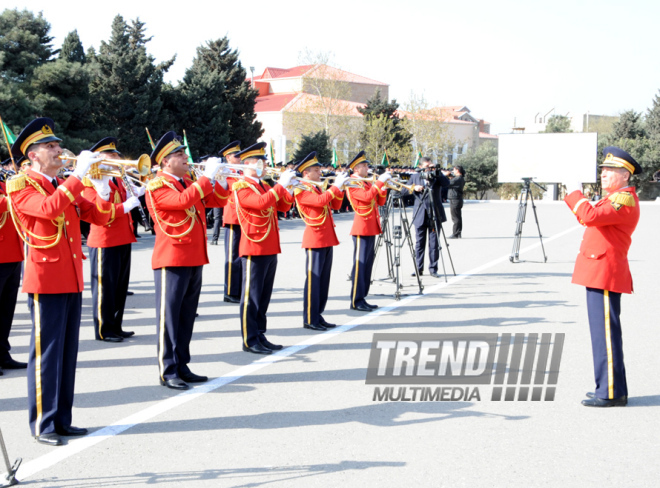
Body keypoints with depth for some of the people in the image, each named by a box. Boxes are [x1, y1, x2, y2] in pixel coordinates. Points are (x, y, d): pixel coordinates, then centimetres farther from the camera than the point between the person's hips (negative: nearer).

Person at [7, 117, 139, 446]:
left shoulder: (65, 186, 18)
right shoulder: (20, 186, -5)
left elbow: (97, 217, 12)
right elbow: (49, 209, -25)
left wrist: (102, 192, -6)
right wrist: (77, 175, -23)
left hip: (72, 280, 7)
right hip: (45, 279, -7)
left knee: (68, 351, 10)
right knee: (46, 351, -4)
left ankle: (62, 419, 19)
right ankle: (42, 424, 4)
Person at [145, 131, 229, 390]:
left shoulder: (188, 183, 17)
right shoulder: (157, 186, -8)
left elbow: (218, 200, 19)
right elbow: (182, 200, -26)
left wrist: (220, 178, 2)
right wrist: (207, 177, -21)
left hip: (194, 260, 8)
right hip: (171, 260, -8)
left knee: (186, 315, 12)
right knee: (169, 314, -3)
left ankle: (182, 366, 20)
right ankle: (168, 371, 3)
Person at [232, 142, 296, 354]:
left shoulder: (264, 186, 17)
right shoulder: (241, 186, -10)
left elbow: (282, 206, 16)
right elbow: (261, 203, -27)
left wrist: (290, 188, 1)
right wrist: (280, 184, -22)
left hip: (270, 249, 9)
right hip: (254, 248, -9)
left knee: (264, 295, 13)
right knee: (252, 295, -3)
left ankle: (260, 335, 21)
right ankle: (250, 340, 3)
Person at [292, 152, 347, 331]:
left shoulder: (317, 189, 18)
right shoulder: (301, 190, -9)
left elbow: (335, 205, 17)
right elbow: (320, 201, -25)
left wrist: (339, 188, 4)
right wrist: (336, 186, -19)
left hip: (326, 240, 9)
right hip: (315, 240, -9)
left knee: (324, 279, 11)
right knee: (313, 279, -5)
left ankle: (318, 316, 18)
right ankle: (309, 319, 0)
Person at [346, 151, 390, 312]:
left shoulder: (366, 183, 18)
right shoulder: (352, 184, -9)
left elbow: (380, 201, 17)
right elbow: (367, 196, -25)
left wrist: (384, 187, 2)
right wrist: (380, 181, -20)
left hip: (371, 229, 9)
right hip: (362, 229, -9)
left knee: (367, 263, 11)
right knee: (360, 264, -7)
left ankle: (361, 298, 16)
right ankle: (356, 301, -4)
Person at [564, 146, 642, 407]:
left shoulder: (625, 200, -14)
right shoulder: (616, 198, 19)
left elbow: (591, 216, -27)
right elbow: (592, 218, 24)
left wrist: (575, 193, -13)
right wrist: (574, 196, 14)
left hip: (605, 275, -11)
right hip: (599, 273, 11)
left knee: (606, 332, -8)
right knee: (603, 332, 14)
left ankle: (612, 393, -3)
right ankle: (608, 388, 22)